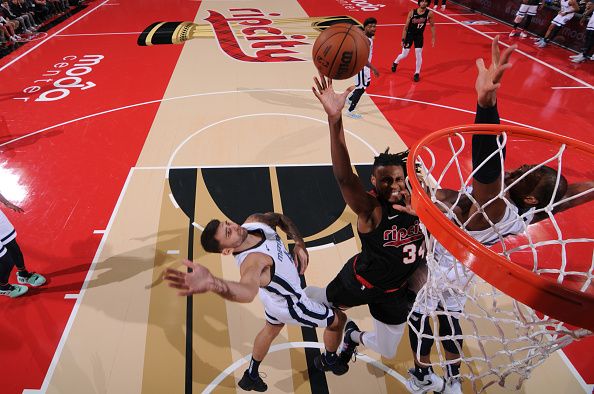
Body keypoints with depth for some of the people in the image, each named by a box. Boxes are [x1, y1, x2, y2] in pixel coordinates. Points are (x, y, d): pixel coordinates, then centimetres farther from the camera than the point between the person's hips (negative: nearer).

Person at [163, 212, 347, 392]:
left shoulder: (254, 221, -21)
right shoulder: (251, 261, -45)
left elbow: (280, 218, -2)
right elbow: (248, 291, -67)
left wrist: (299, 243, -17)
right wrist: (214, 283, -88)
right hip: (290, 304, -7)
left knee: (271, 330, 34)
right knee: (338, 320, 16)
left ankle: (251, 377, 55)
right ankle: (329, 360, 47)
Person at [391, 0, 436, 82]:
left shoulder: (429, 13, -15)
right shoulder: (412, 12, -19)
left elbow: (432, 25, 0)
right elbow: (406, 27, -12)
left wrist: (433, 38, -1)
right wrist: (403, 39, -13)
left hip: (419, 36, 1)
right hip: (409, 34, -1)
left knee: (418, 55, -3)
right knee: (404, 55, 5)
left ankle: (417, 73, 14)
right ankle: (395, 63, 37)